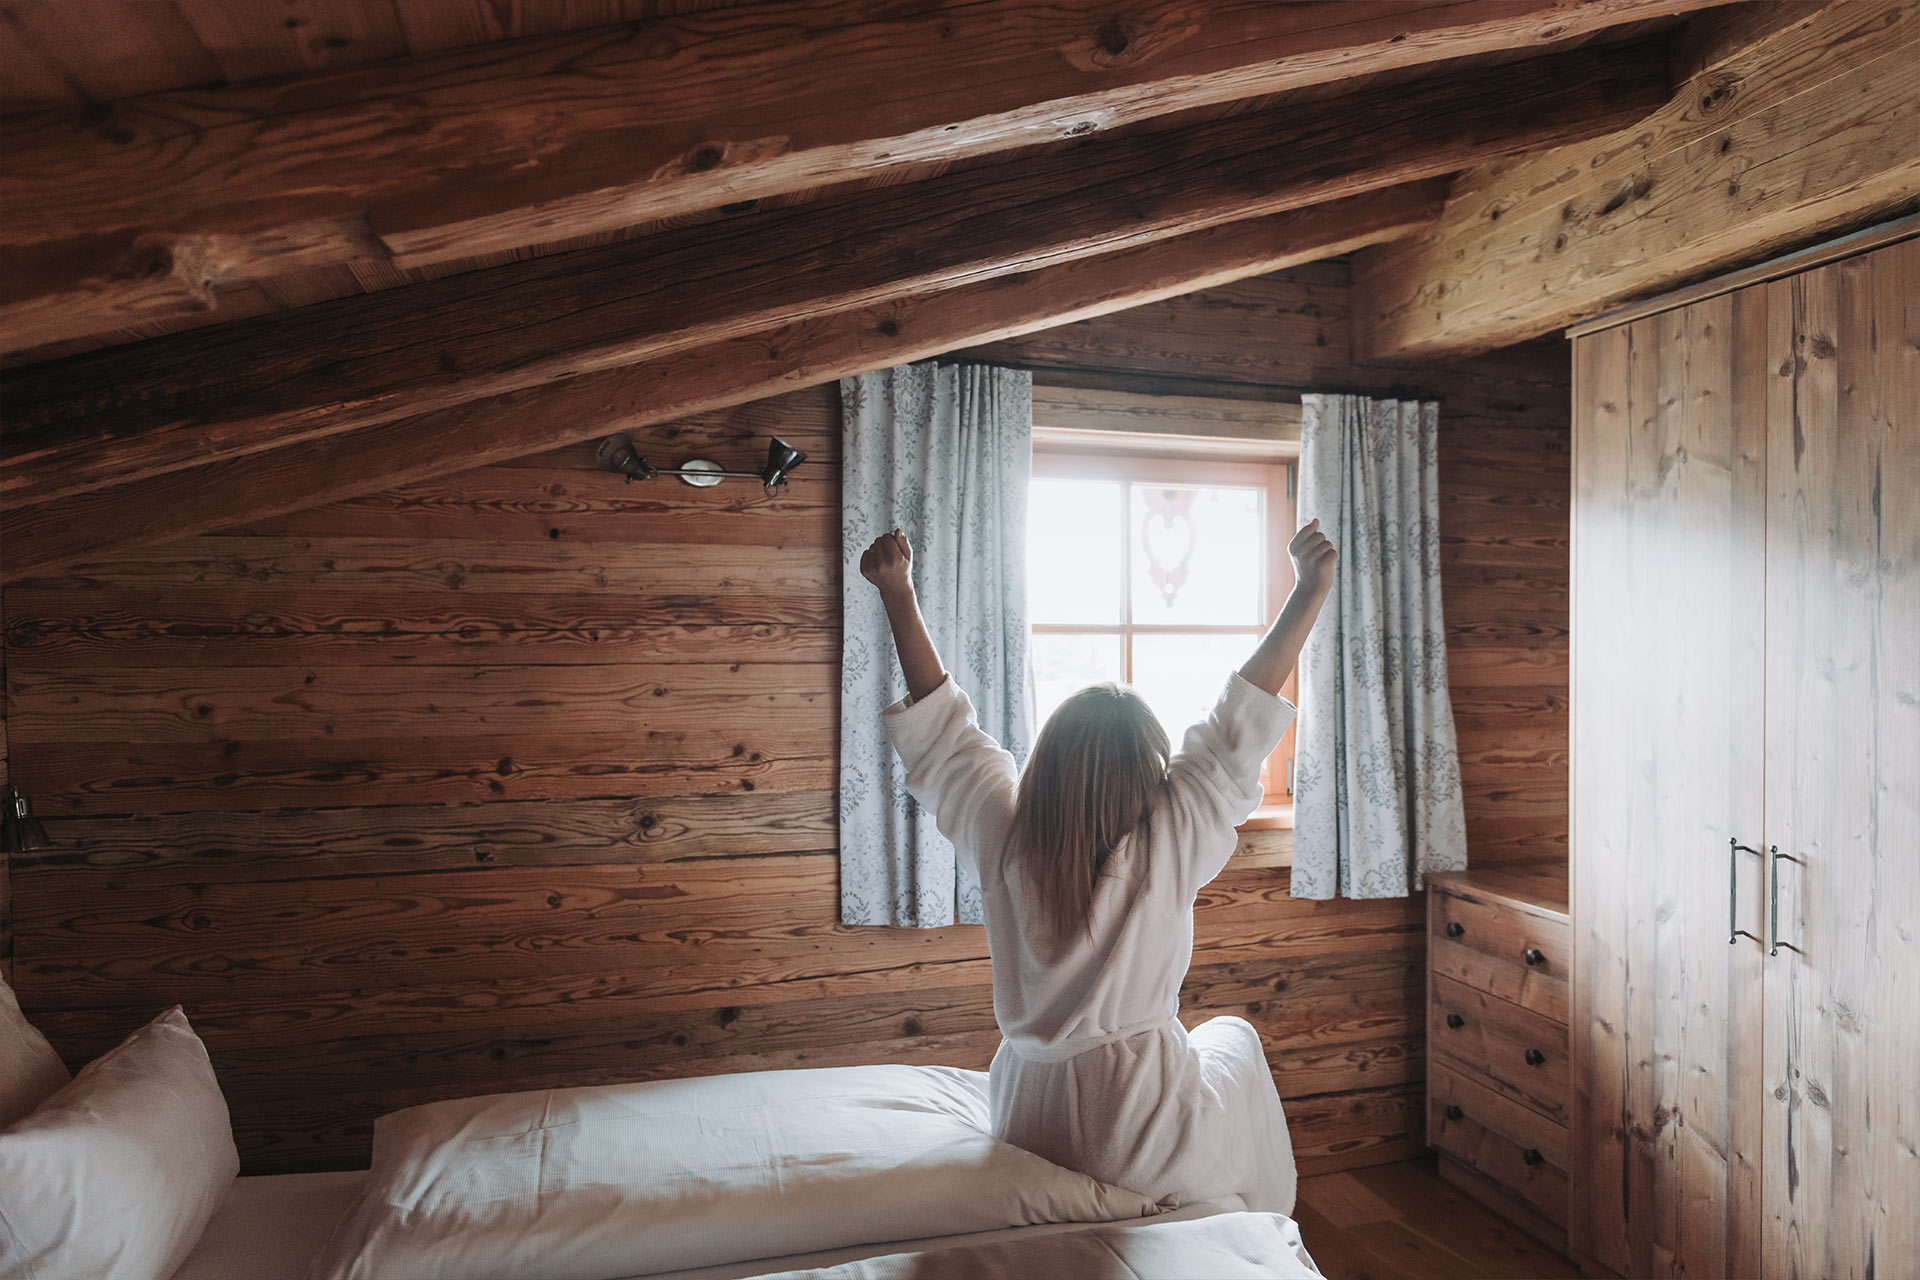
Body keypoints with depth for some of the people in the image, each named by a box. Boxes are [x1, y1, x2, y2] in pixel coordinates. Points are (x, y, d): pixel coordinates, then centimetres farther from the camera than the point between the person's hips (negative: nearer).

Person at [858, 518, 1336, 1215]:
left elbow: (940, 726, -2)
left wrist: (899, 594, 0)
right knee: (1234, 1035, 27)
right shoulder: (1165, 843, -21)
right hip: (1141, 1147, -4)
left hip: (1023, 1124, 4)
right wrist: (1309, 591, -11)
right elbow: (1239, 726, -16)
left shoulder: (1001, 836, -11)